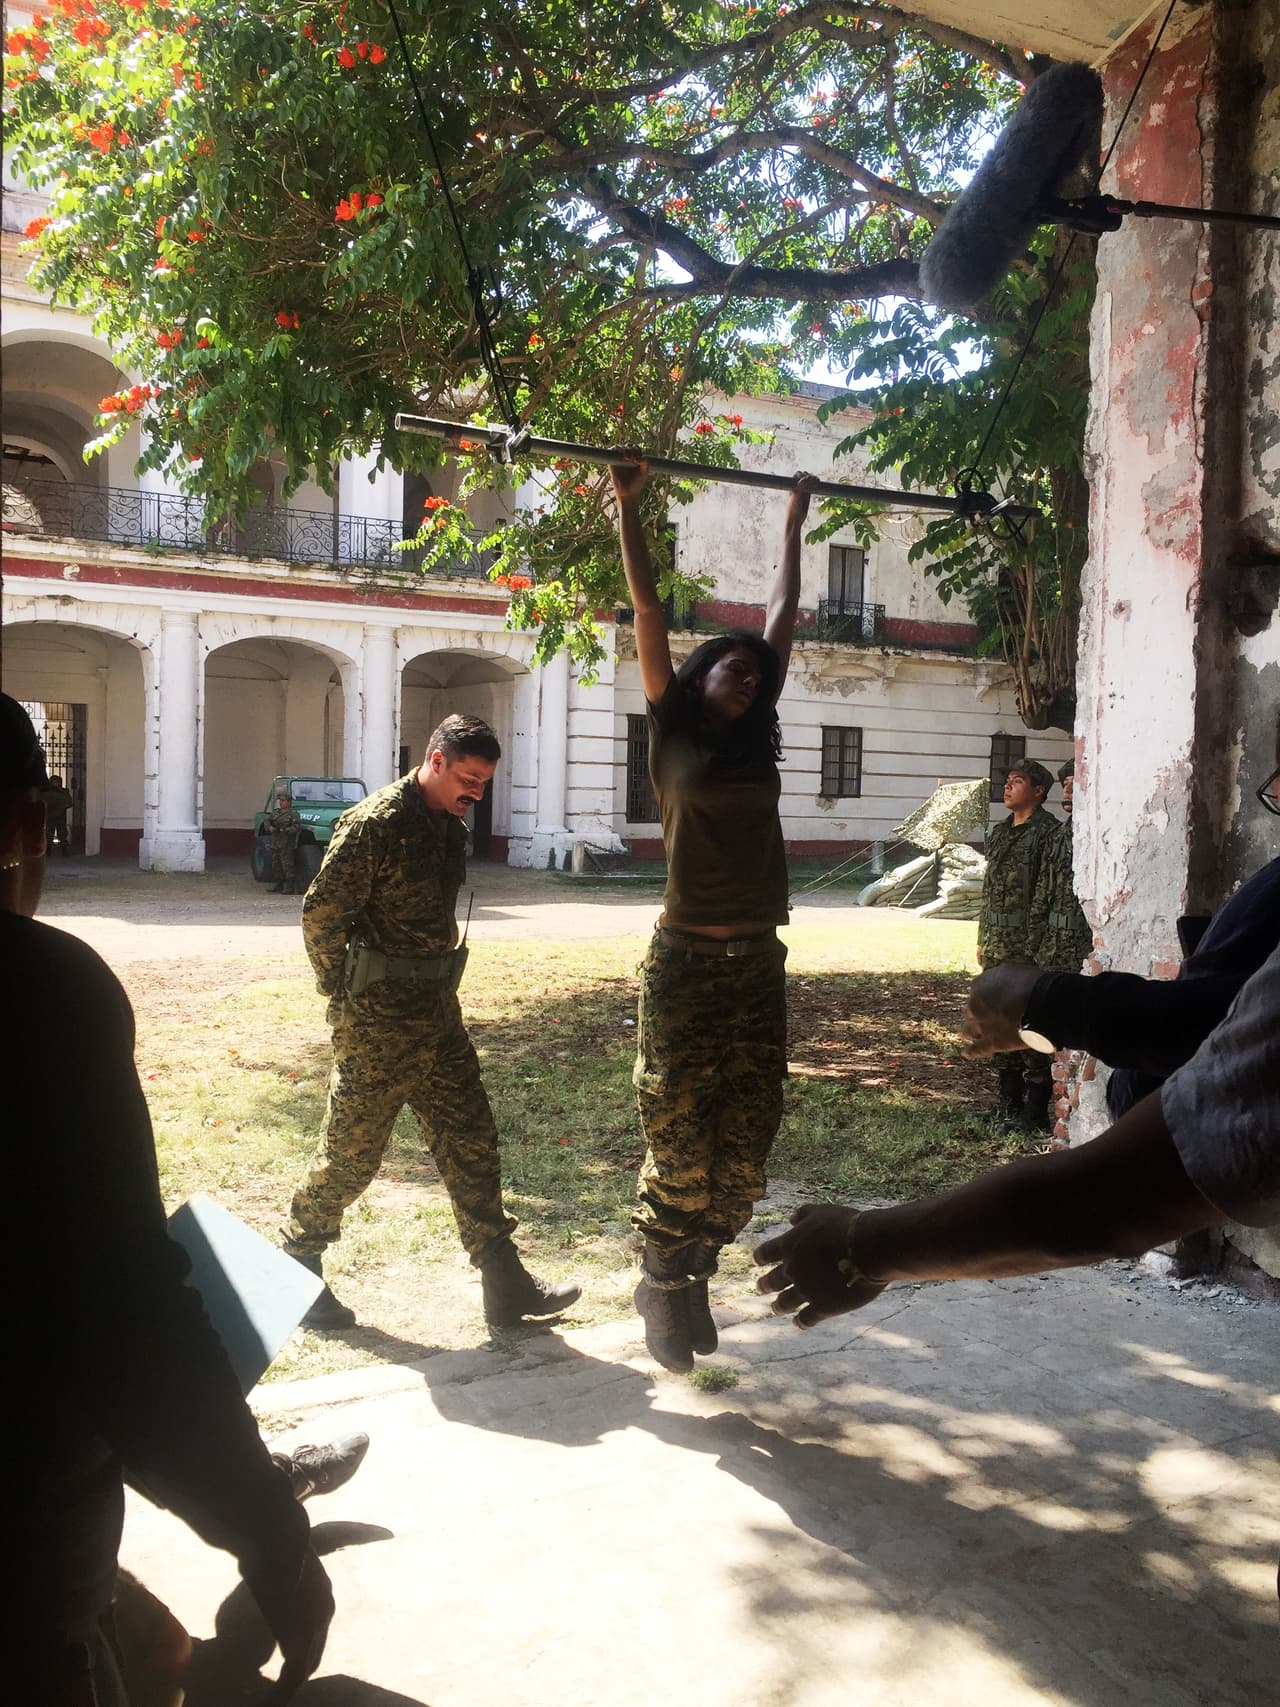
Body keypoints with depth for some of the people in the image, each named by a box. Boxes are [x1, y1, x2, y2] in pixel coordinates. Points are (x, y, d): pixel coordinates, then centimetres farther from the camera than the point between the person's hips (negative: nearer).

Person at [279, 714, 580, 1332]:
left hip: (437, 1012, 8)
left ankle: (505, 1285, 17)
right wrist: (344, 994, -7)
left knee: (470, 1142, 9)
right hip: (377, 1021, -8)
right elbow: (320, 913, -16)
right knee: (352, 1150, 5)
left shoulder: (450, 826, 10)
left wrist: (434, 988, 14)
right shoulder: (376, 824, -17)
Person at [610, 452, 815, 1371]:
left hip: (758, 962, 5)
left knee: (746, 1144, 7)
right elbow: (649, 613, 2)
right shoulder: (673, 733, 2)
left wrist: (795, 524, 26)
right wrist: (629, 508, 3)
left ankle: (697, 1278, 25)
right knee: (680, 1143, 1)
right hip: (687, 961, -4)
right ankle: (663, 1288, 20)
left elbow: (784, 619, 19)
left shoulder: (758, 738, 12)